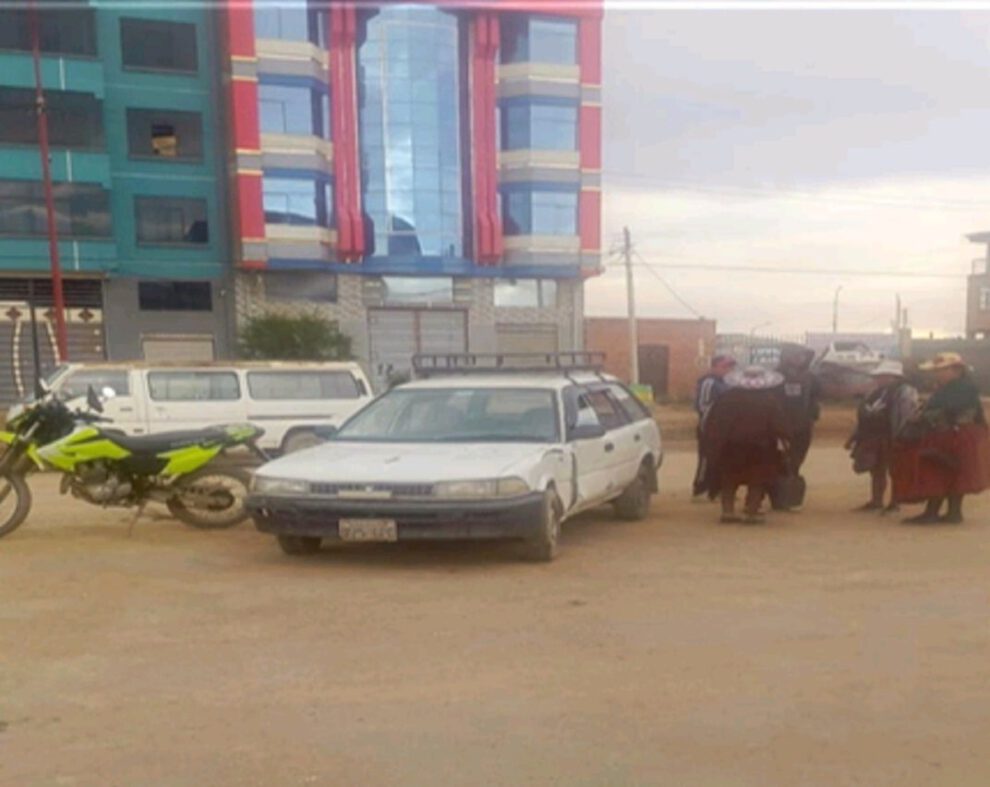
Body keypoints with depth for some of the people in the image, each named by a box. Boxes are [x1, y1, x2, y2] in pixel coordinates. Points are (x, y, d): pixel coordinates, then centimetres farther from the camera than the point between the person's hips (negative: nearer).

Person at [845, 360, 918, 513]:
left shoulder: (905, 392, -8)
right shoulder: (876, 393, 17)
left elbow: (907, 415, -17)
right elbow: (864, 417, 19)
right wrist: (854, 437, 17)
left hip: (892, 439, -8)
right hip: (873, 439, 8)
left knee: (895, 472, 2)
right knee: (876, 471, 12)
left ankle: (894, 503, 10)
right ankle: (876, 501, 21)